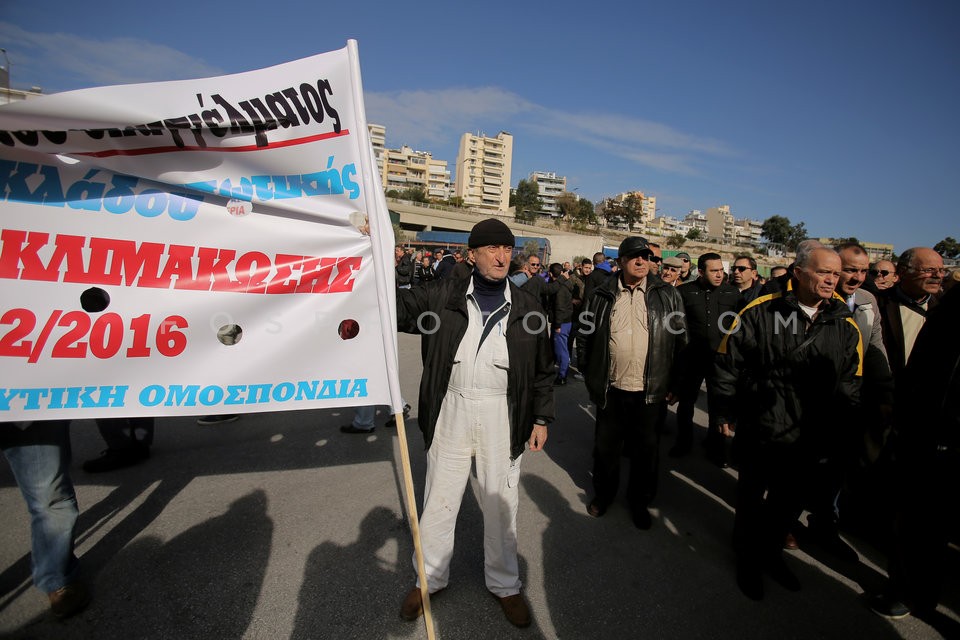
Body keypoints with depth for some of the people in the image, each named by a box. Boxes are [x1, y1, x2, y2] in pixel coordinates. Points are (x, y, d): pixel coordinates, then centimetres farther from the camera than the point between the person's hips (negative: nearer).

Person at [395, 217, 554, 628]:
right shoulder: (444, 295, 0)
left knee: (501, 501, 14)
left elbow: (542, 369, 8)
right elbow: (398, 308, -1)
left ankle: (504, 584, 37)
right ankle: (430, 578, 37)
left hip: (502, 414, 1)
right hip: (450, 410, 0)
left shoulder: (527, 307, 3)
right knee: (439, 498, 13)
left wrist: (542, 417, 6)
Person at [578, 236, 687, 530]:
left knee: (646, 449, 14)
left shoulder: (667, 296, 0)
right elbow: (586, 338, 6)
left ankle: (640, 500, 36)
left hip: (650, 390, 0)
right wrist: (590, 376, 4)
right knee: (606, 445, 15)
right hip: (611, 389, 1)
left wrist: (674, 384, 1)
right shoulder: (603, 296, 1)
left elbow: (680, 342, 3)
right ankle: (603, 493, 39)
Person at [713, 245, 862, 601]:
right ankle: (747, 558, 39)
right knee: (751, 500, 15)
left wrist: (834, 430, 4)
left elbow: (850, 386, 6)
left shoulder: (845, 326, -2)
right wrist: (726, 412, -6)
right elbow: (727, 363, -9)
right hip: (758, 432, -3)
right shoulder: (760, 312, -13)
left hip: (807, 439, 4)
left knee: (790, 503, 21)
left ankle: (771, 553, 47)